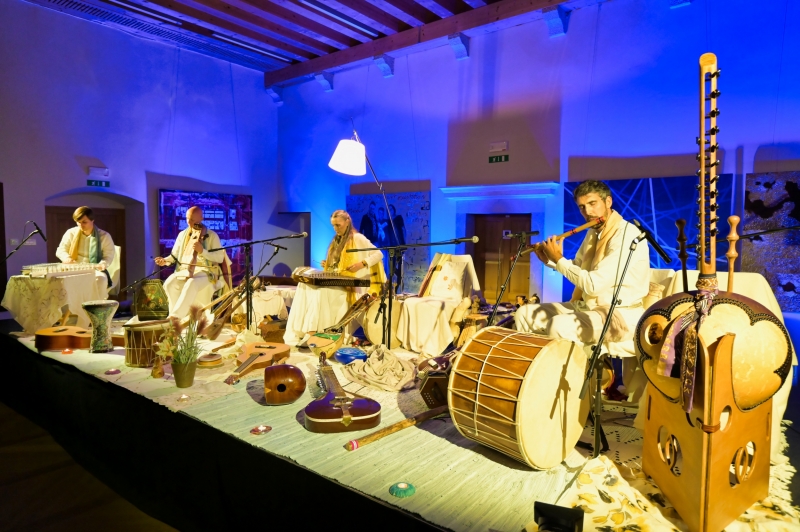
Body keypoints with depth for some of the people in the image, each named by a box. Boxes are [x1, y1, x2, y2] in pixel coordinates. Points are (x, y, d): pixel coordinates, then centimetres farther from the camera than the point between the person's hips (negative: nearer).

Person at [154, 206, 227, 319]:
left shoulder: (212, 235, 2)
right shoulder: (182, 234, 16)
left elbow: (220, 258, -5)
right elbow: (175, 255, 14)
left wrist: (202, 251, -17)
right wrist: (165, 260, -7)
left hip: (205, 271, -4)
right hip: (184, 270, 5)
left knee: (191, 284, -37)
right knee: (169, 284, -26)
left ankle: (175, 317, -32)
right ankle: (183, 315, -17)